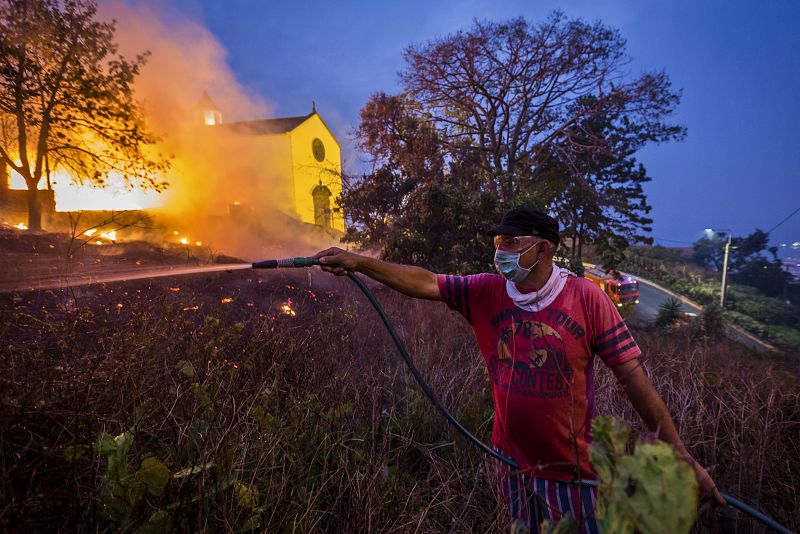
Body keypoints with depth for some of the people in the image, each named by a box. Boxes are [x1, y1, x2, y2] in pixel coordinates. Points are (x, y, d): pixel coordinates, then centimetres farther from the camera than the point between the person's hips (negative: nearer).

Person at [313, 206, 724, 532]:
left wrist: (681, 456, -11)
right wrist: (358, 262, -25)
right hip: (514, 467, 3)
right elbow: (425, 283, -15)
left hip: (574, 471, -3)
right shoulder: (487, 292, -7)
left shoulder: (586, 298, -14)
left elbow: (632, 376, -13)